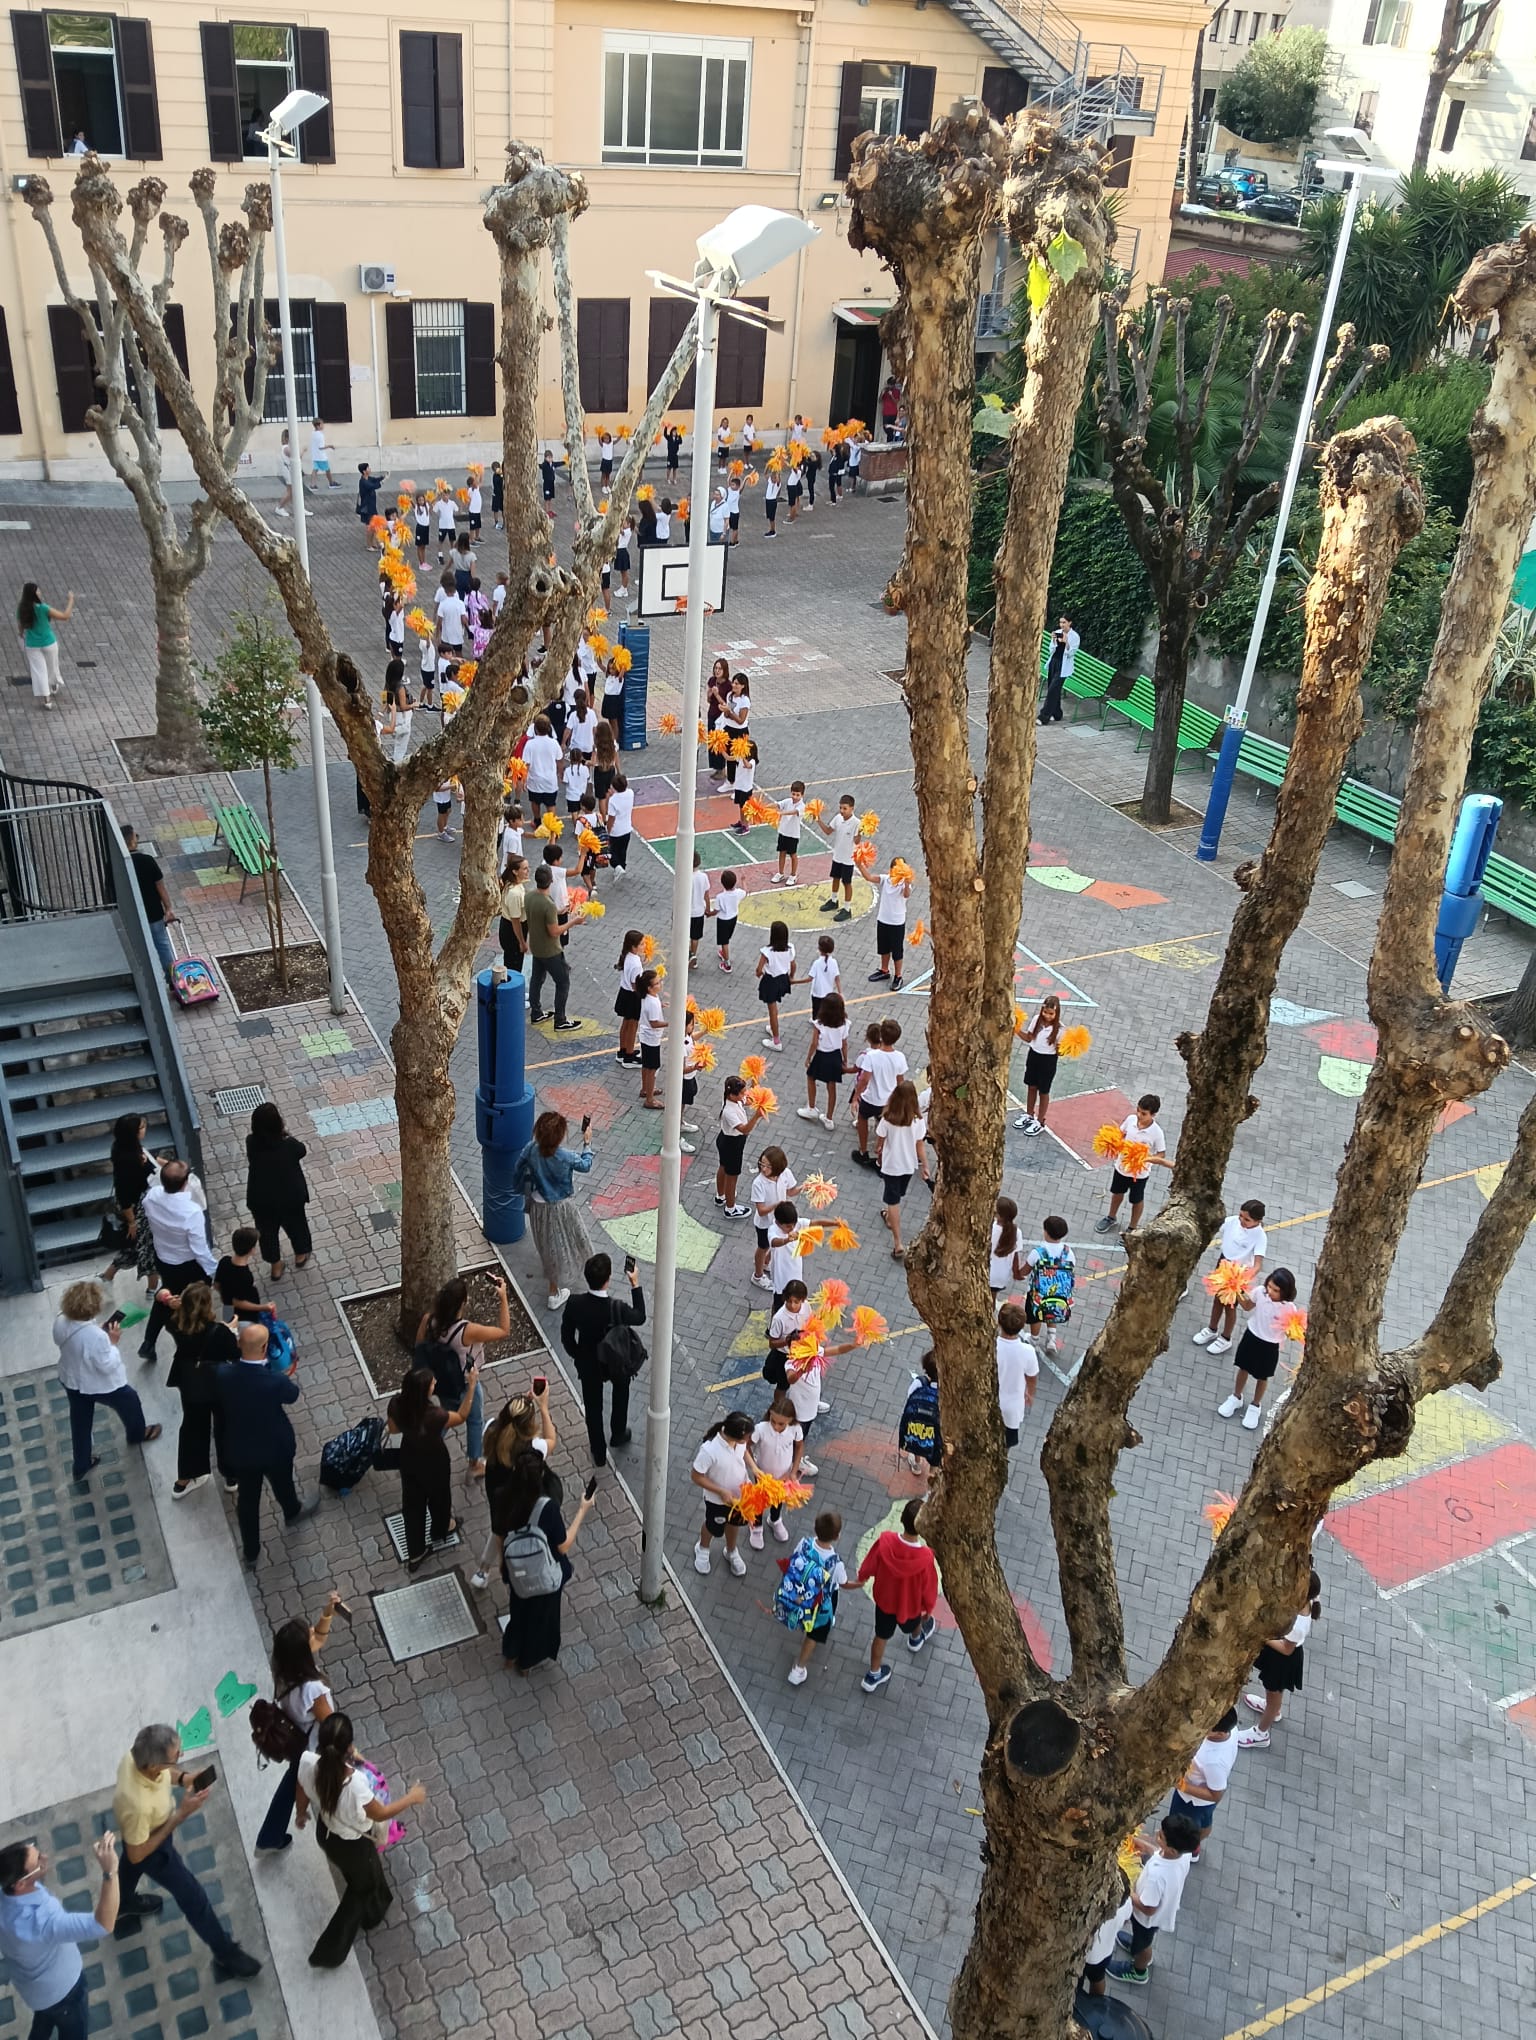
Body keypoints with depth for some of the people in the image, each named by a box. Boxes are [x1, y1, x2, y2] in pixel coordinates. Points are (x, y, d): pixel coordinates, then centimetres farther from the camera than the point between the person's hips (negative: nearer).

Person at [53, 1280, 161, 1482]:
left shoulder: (60, 1322, -18)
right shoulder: (96, 1336, -40)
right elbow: (107, 1366, -28)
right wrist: (112, 1342, -19)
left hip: (71, 1380, 6)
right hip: (99, 1384, -6)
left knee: (80, 1423, 25)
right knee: (130, 1401, 26)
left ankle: (80, 1466, 43)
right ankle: (137, 1434, 54)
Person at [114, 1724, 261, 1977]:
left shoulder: (136, 1756, -30)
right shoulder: (138, 1805, -49)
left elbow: (164, 1772, -4)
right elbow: (138, 1855, -30)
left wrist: (183, 1778, -23)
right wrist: (181, 1814, -33)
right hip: (150, 1848, -6)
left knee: (131, 1869, 38)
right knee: (193, 1897, 12)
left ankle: (124, 1905, 70)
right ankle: (225, 1955, 33)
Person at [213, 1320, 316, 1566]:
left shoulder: (222, 1373, -25)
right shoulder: (275, 1382, -35)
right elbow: (293, 1394, -11)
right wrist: (288, 1376, 10)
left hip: (239, 1450, 2)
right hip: (274, 1449, -2)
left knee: (247, 1497, 23)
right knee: (282, 1485, 29)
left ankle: (251, 1551, 41)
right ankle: (292, 1513, 60)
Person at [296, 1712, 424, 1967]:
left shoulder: (308, 1761, -29)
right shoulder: (354, 1781, -44)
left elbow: (301, 1792, -5)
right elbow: (380, 1813, -25)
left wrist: (302, 1813, 18)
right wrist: (411, 1797, -9)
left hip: (324, 1832, 5)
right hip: (352, 1844, -5)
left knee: (364, 1874, 36)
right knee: (361, 1887, 28)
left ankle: (373, 1911, 66)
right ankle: (330, 1951, 41)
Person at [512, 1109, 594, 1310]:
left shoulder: (531, 1149, -19)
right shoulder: (566, 1157, -31)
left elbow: (518, 1169, -2)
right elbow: (585, 1166, -10)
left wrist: (523, 1190, 17)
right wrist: (587, 1144, 3)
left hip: (537, 1205, 5)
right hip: (558, 1208, -5)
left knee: (547, 1243, 31)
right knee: (556, 1248, 15)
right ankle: (555, 1294, 26)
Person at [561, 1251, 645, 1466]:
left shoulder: (574, 1305, -28)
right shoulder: (617, 1309, -35)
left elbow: (566, 1338, -12)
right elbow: (640, 1317, -12)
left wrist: (579, 1357, 8)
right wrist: (635, 1284, -8)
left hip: (588, 1365, 1)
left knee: (593, 1407, 24)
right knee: (621, 1389, 34)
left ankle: (599, 1454, 41)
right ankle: (618, 1434, 52)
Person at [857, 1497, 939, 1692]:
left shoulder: (885, 1541, -34)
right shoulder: (925, 1558, -40)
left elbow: (869, 1565, -14)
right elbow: (929, 1588, -21)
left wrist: (861, 1578, 10)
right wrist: (929, 1609, 1)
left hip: (884, 1599, 1)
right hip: (910, 1604, -1)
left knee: (881, 1636, 28)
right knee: (913, 1624, 35)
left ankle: (874, 1675, 48)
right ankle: (916, 1639, 68)